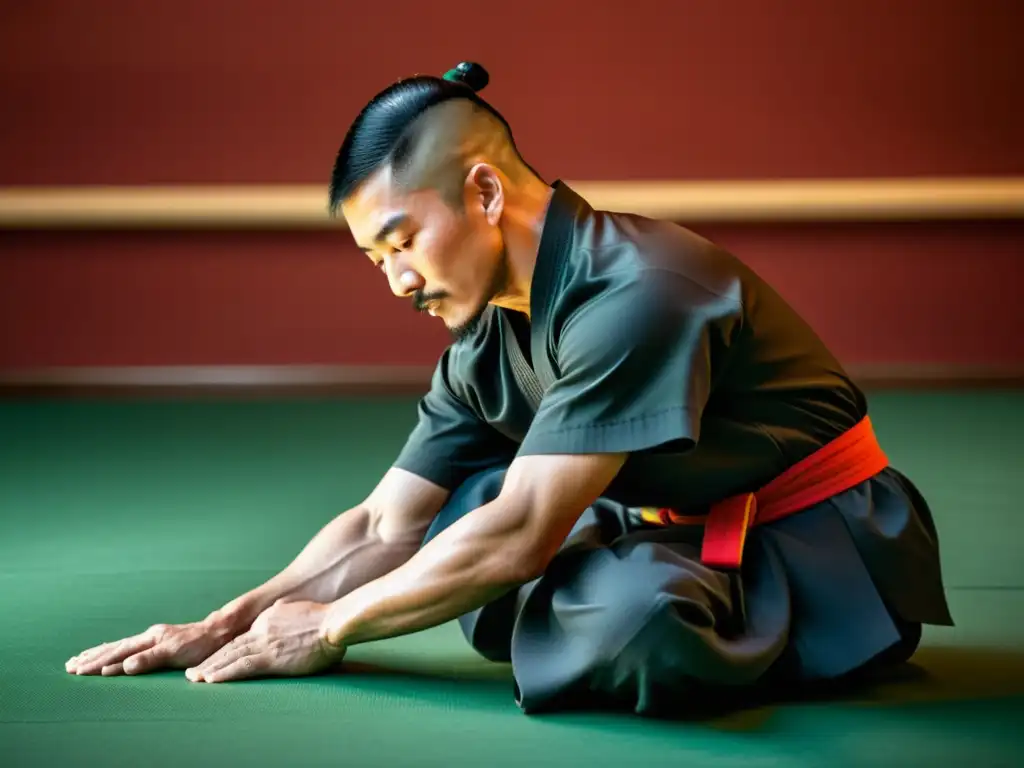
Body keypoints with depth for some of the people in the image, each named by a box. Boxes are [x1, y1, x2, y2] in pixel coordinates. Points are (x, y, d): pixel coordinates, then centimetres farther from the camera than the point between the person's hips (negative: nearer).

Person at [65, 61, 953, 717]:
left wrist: (330, 629, -16)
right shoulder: (486, 342, 2)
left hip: (828, 558, -7)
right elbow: (386, 527, 7)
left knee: (633, 615, -36)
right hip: (697, 529, 8)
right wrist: (228, 624, -4)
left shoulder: (636, 295, -26)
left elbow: (519, 537, -26)